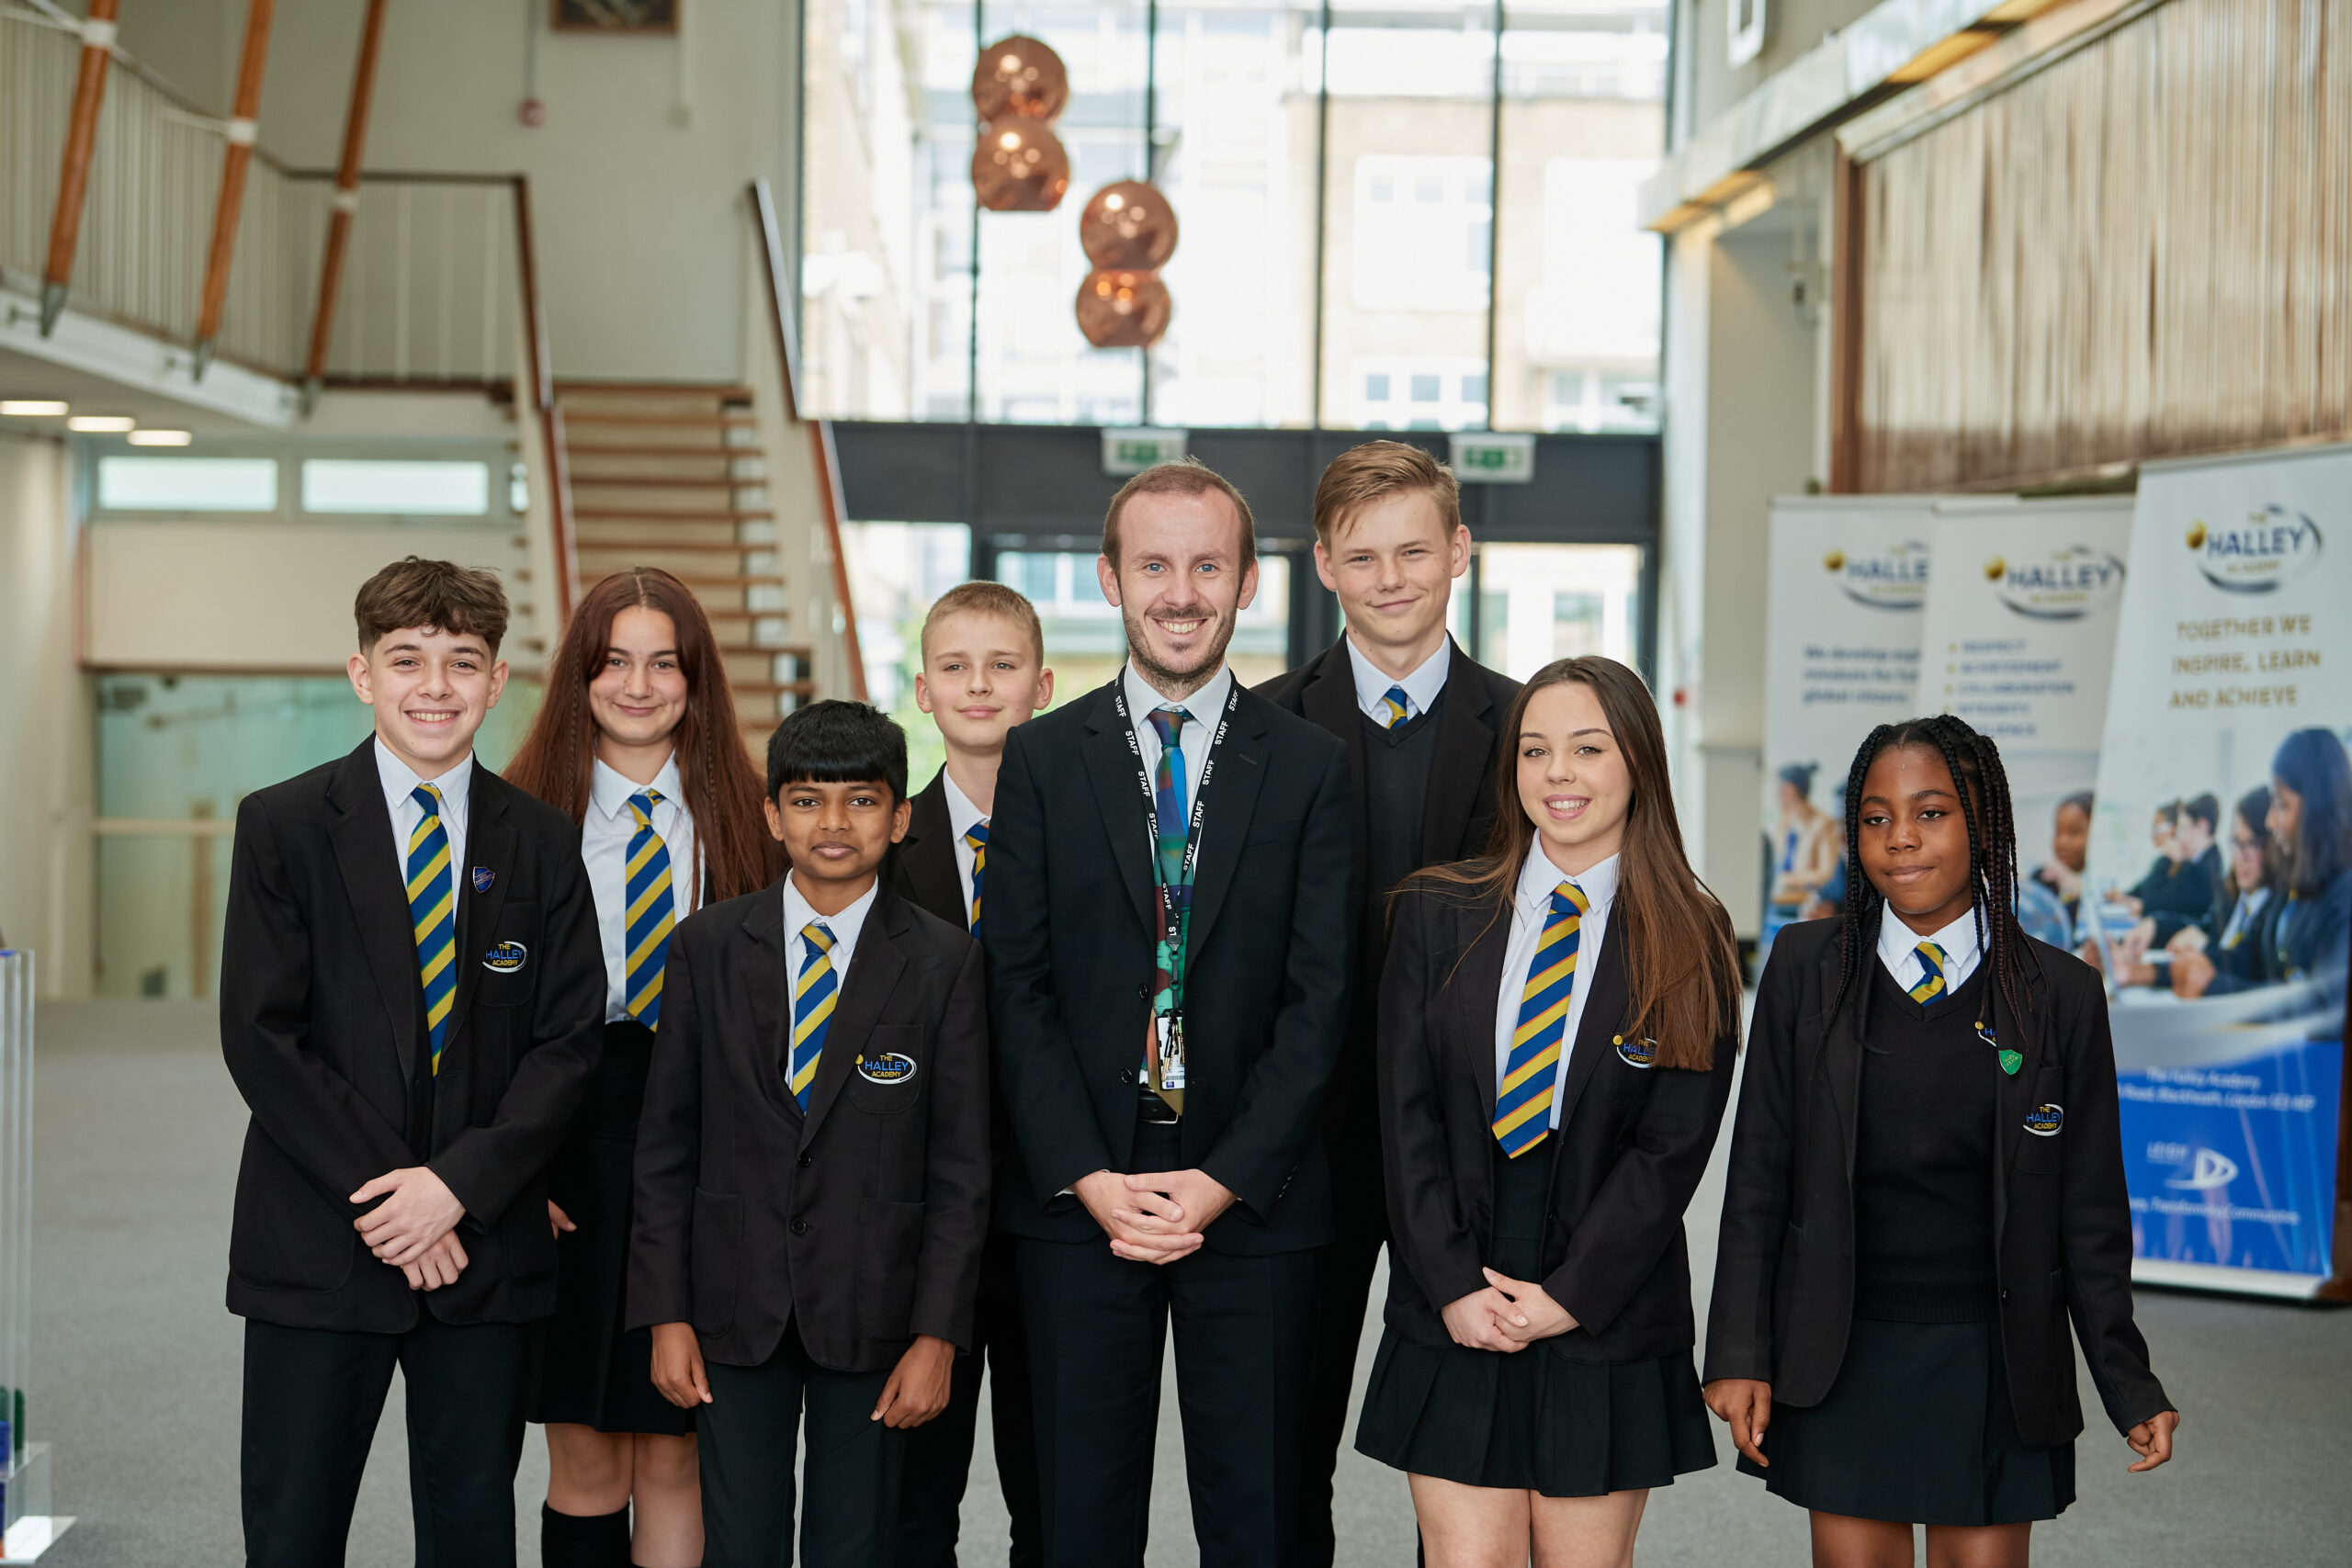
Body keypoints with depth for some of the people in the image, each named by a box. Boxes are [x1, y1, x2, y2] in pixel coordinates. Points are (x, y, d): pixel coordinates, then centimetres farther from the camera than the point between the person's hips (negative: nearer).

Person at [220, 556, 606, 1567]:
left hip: (485, 1246, 2)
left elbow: (570, 1040, 1)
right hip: (318, 1251, -2)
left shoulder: (543, 845, 7)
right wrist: (384, 1201, -13)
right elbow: (260, 1037, -6)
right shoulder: (283, 826, 0)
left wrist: (461, 1183, -13)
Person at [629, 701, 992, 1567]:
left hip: (871, 1310, -1)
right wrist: (666, 1314, -1)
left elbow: (961, 1165, -2)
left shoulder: (945, 962, -2)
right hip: (736, 1308, 1)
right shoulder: (707, 947, 3)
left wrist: (938, 1334, -7)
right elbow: (666, 1143, 4)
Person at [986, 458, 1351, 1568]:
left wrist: (1225, 1179, -11)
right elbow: (1018, 988, 0)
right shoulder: (1040, 759, 4)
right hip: (1076, 1197, 1)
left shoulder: (1312, 767, 3)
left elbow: (1318, 997, -2)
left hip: (1252, 1202, 0)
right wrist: (1087, 1176, -10)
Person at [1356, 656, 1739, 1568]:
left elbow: (1672, 1148, -4)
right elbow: (1406, 1116, 1)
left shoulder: (1690, 942, 0)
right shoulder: (1438, 914, 4)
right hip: (1452, 1321, 1)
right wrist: (1453, 1285, -8)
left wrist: (1569, 1296, -10)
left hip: (1609, 1322, -1)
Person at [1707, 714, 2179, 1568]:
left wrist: (2129, 1385, 1)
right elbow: (1758, 1175, 3)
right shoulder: (1808, 970, 2)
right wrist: (1740, 1354, -2)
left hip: (1996, 1369, 0)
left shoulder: (2062, 995, 0)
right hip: (1842, 1362, 0)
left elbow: (2090, 1211, 4)